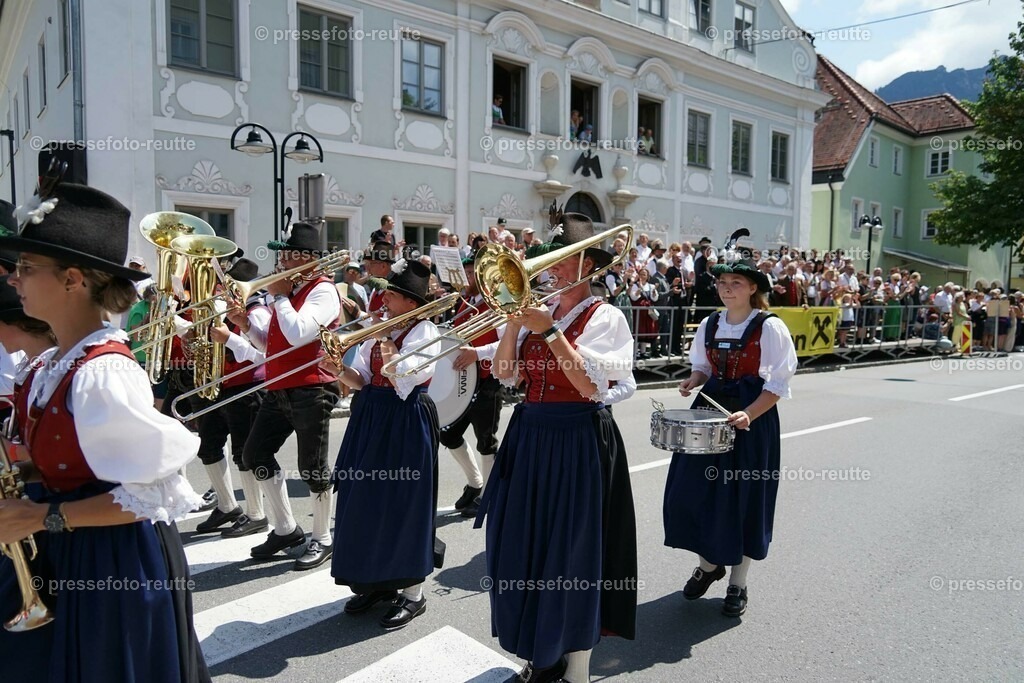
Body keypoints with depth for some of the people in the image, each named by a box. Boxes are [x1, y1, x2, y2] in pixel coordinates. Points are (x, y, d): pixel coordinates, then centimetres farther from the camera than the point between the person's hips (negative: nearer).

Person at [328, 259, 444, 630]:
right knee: (365, 499, 11)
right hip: (371, 418, 8)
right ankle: (376, 581, 29)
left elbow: (404, 382, -21)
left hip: (405, 423, -8)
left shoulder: (424, 331, -10)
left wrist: (385, 348, -18)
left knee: (402, 504, -2)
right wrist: (340, 370, -8)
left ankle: (412, 593, 13)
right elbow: (363, 381, 9)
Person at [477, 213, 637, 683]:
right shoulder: (539, 311, 10)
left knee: (573, 555, 1)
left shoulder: (605, 316, -5)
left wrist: (549, 331, -19)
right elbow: (505, 375, 4)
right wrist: (514, 321, -7)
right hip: (529, 436, 6)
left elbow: (590, 385, -18)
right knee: (526, 546, 13)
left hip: (578, 441, -6)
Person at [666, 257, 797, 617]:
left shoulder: (770, 327, -9)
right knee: (694, 489, 4)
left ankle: (738, 581, 22)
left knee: (743, 495, 3)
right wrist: (694, 381, -6)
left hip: (753, 417, -5)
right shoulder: (709, 325, 6)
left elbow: (778, 385, -11)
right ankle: (709, 563, 28)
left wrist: (747, 415, -25)